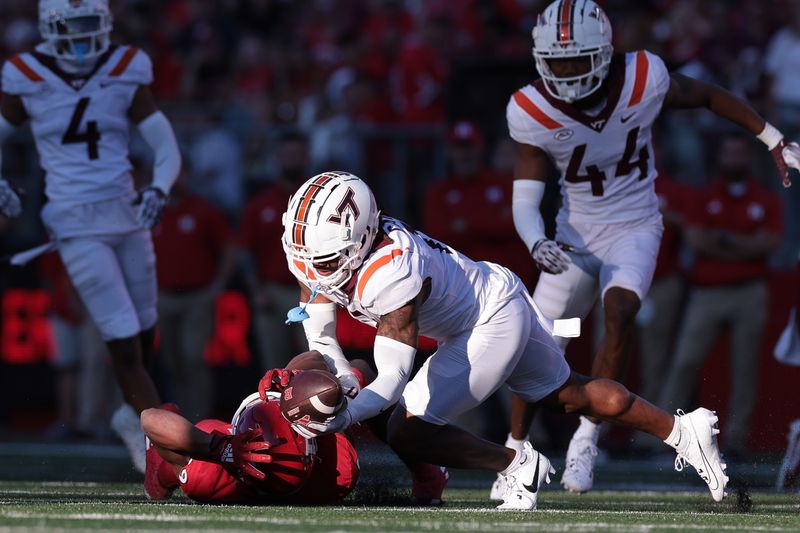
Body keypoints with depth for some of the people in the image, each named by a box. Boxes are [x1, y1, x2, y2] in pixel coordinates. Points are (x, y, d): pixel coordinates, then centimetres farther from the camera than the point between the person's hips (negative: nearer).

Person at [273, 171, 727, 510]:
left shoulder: (390, 273, -38)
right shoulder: (323, 249, -14)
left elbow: (393, 379, -39)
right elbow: (321, 340, -1)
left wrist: (344, 417, -50)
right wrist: (343, 381, -17)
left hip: (495, 322, -9)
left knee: (408, 433, -13)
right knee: (572, 395, 25)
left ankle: (519, 468, 4)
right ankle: (683, 431, 40)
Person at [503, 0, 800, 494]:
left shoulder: (644, 80, -20)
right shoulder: (533, 114, -19)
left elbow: (709, 96, -2)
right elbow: (525, 200, -17)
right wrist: (537, 244, -39)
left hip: (635, 227, -1)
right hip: (576, 232, 1)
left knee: (619, 315, -29)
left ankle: (587, 439, -19)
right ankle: (515, 451, 25)